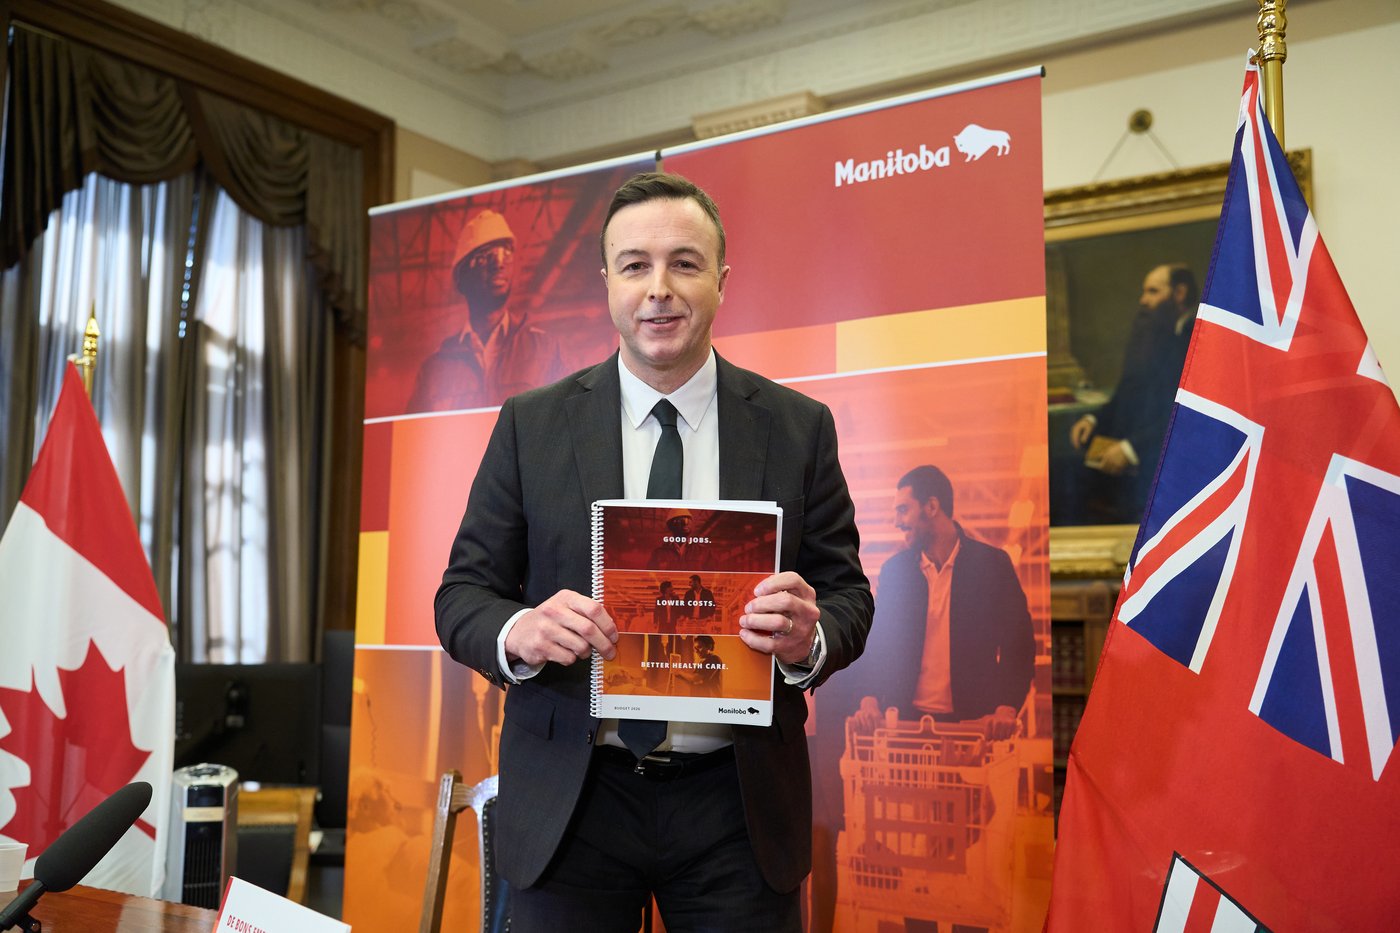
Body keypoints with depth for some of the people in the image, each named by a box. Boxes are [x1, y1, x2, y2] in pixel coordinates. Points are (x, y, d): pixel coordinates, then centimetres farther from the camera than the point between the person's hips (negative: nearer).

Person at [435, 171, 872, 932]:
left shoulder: (799, 427, 1)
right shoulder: (531, 425, 1)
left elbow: (846, 594, 3)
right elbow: (462, 594, 1)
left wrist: (809, 639, -20)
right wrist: (518, 632, -21)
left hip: (737, 805, 1)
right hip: (567, 803, 0)